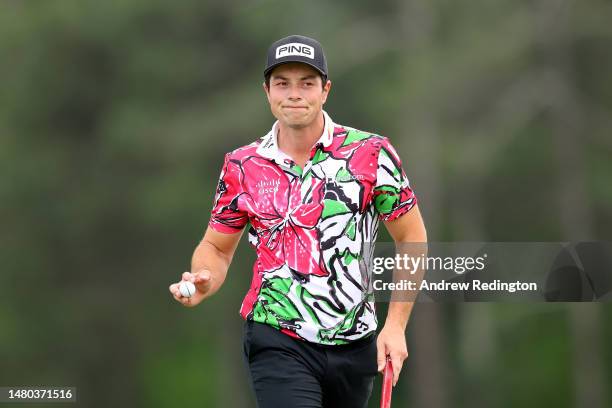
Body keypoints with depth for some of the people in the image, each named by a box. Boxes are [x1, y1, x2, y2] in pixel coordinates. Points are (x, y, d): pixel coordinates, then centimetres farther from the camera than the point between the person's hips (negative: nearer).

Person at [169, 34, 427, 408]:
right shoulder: (242, 166, 1)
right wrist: (204, 280, -11)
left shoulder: (372, 153, -4)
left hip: (356, 345, 1)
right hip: (278, 344, -1)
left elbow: (412, 238, 3)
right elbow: (217, 247, 13)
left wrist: (396, 324, -4)